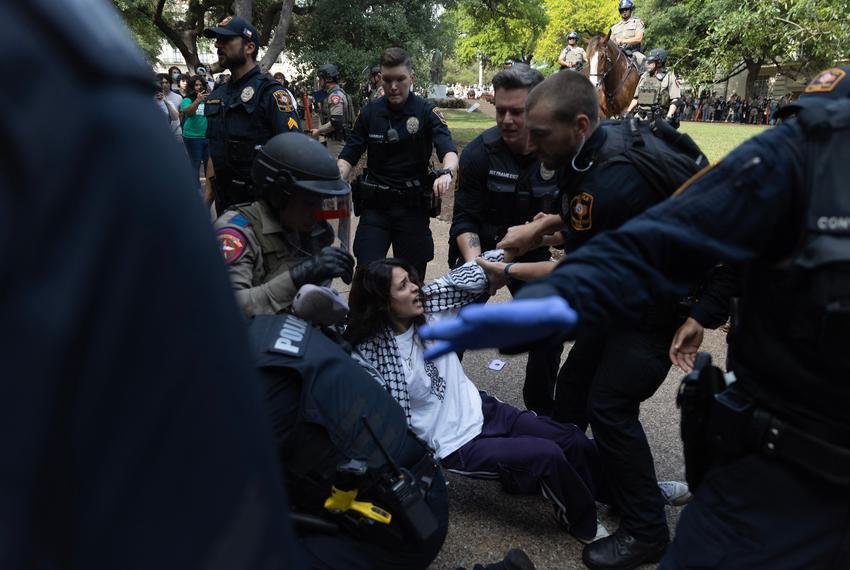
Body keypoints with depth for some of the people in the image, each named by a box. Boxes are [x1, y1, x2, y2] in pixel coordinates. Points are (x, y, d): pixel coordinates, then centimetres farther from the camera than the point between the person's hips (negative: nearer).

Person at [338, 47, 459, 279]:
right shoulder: (370, 113, 4)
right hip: (375, 206, 1)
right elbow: (348, 157, 3)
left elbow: (449, 150, -16)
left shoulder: (427, 112, -4)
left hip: (413, 207, -1)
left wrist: (446, 172, -40)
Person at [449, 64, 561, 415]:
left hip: (533, 254, 2)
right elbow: (464, 218, -15)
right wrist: (475, 263, -30)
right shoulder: (479, 152, -18)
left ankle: (541, 412, 28)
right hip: (480, 249, -1)